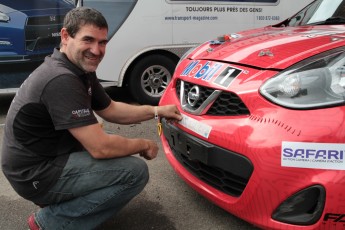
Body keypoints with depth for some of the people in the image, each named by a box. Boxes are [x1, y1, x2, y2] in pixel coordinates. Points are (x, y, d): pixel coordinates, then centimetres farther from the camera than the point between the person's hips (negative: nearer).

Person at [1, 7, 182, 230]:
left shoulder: (81, 69, 3)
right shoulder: (61, 80, -28)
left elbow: (109, 109, 15)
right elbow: (101, 148, -29)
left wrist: (155, 111, 4)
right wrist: (144, 145, -11)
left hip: (51, 156, 10)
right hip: (36, 174, -10)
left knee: (119, 144, 20)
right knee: (136, 172, -15)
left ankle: (57, 200, 14)